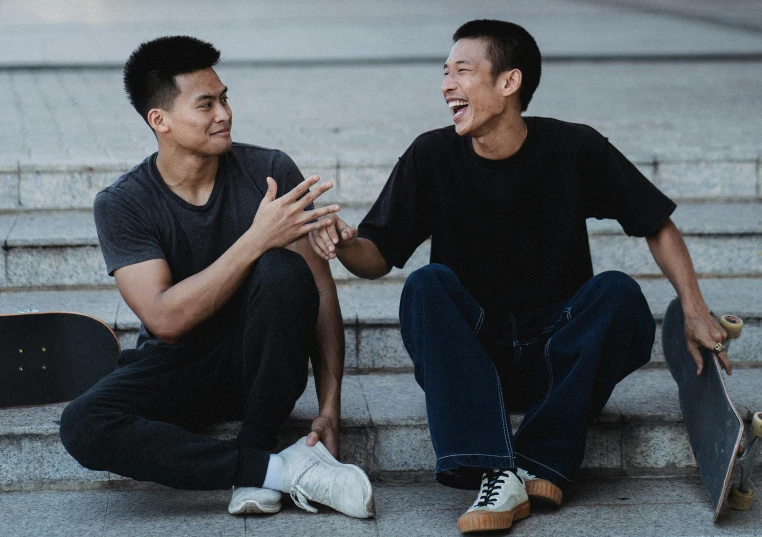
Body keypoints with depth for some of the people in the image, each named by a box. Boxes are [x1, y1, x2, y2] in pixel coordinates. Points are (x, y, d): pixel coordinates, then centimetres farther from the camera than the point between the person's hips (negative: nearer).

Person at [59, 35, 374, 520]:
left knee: (284, 272, -31)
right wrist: (256, 240, -33)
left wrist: (331, 404, -20)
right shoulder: (122, 205, -11)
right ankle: (281, 468, -25)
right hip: (177, 368, 0)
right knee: (83, 427, -29)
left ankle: (251, 469, -18)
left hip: (264, 363, 0)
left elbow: (320, 289, -10)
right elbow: (166, 320, -24)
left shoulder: (270, 171, -9)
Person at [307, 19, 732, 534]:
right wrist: (346, 245, -24)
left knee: (618, 291, -27)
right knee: (428, 284, -28)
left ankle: (539, 466, -31)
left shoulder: (575, 149, -5)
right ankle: (495, 476, -41)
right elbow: (378, 257, -1)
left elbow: (659, 226, 4)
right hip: (468, 357, 1)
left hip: (558, 355, 0)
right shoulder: (431, 157, -3)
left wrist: (695, 310, -8)